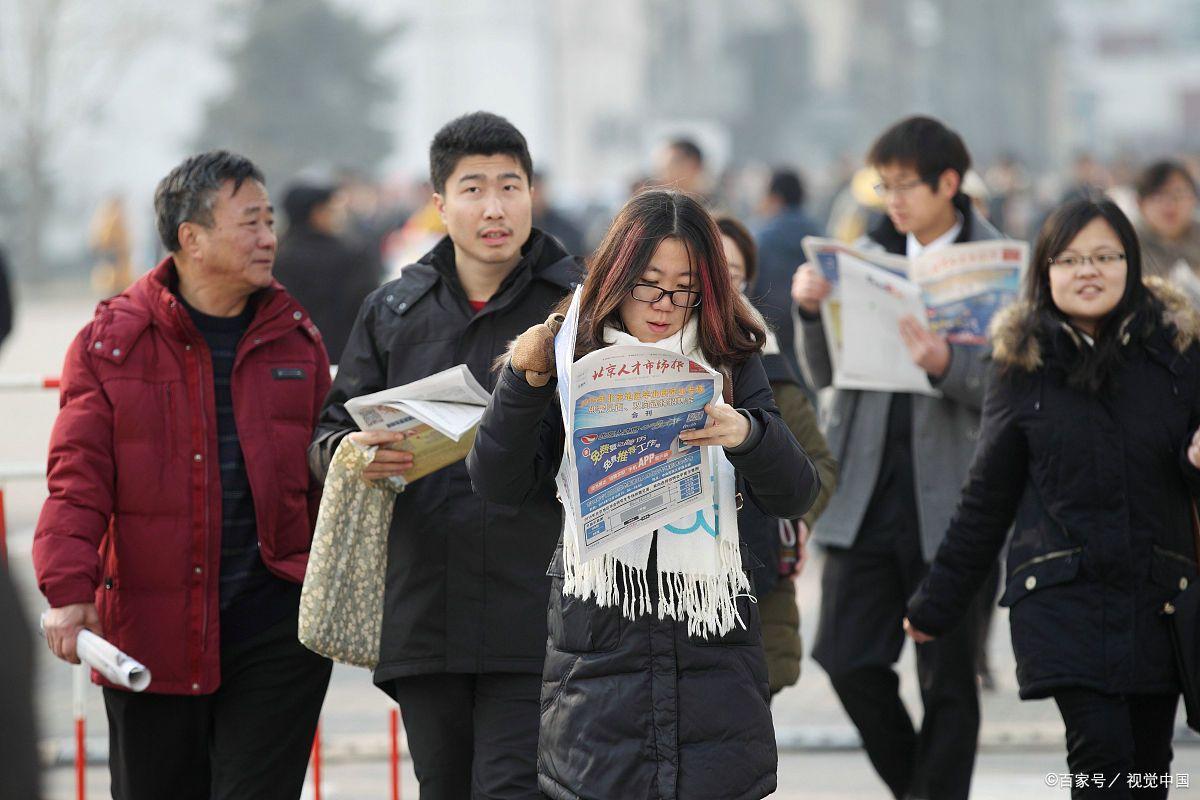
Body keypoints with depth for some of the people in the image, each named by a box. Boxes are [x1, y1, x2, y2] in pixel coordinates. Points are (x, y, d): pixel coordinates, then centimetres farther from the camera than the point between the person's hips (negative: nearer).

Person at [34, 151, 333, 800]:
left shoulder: (295, 338, 10)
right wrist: (68, 591, -16)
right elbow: (79, 478, -3)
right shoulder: (111, 342, 2)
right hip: (150, 625, -1)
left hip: (276, 624, 1)